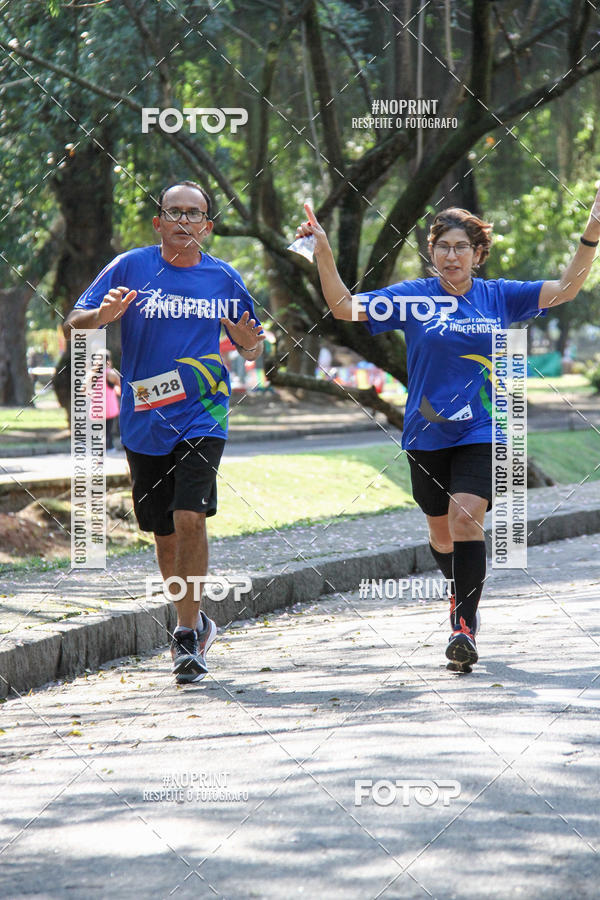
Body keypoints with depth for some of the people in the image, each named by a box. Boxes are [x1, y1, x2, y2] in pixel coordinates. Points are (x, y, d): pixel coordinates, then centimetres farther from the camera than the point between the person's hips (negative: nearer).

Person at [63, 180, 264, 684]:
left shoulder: (224, 278, 4)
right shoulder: (130, 267, 0)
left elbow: (252, 350, 15)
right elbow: (73, 325, -1)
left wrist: (251, 341, -9)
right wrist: (105, 315, -22)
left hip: (202, 418, -1)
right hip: (144, 424, 1)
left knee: (190, 518, -19)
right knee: (165, 533, 9)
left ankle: (188, 635, -10)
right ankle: (193, 625, 31)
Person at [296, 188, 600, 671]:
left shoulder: (498, 297, 3)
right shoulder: (412, 297, 1)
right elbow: (344, 307, -1)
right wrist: (324, 252, -12)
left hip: (481, 432, -2)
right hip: (427, 434, 2)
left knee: (466, 516, -20)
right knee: (441, 530, 13)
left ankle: (465, 627, -20)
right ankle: (463, 600, 39)